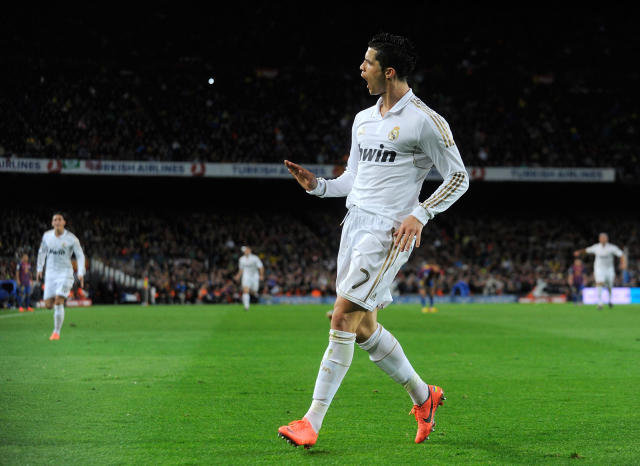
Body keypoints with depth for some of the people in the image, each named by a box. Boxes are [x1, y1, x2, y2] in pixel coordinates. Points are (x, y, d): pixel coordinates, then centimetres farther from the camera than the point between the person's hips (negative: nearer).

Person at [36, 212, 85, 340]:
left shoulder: (71, 238, -10)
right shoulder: (47, 235, 1)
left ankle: (56, 332, -5)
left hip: (65, 273, -4)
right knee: (48, 304, -2)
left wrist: (81, 273, -18)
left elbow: (80, 256, -7)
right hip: (50, 273, 4)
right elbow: (42, 251, 18)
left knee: (58, 302, -18)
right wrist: (40, 268, 19)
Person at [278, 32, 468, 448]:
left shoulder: (425, 121, -7)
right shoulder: (363, 120, 16)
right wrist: (317, 185, 5)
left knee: (343, 317, -14)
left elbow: (459, 178, -4)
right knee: (363, 327, 9)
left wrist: (419, 215, -14)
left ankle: (313, 422, -11)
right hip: (355, 222, 8)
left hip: (389, 231, -8)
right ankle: (423, 396, 29)